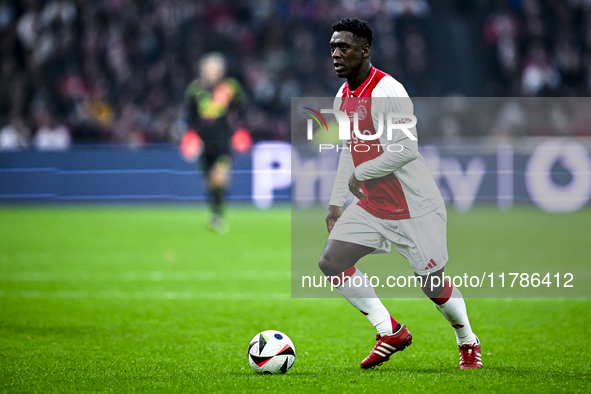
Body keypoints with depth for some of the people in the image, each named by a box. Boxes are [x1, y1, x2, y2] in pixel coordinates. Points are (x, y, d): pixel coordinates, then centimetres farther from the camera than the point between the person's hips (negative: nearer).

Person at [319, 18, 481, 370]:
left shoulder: (388, 91, -21)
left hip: (415, 207, -8)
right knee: (331, 263, -6)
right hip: (372, 206, 8)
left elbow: (406, 150, -28)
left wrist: (360, 175, -18)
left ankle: (468, 343, 26)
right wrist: (336, 202, 17)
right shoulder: (343, 97, 8)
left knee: (432, 282, 0)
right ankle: (391, 333, 3)